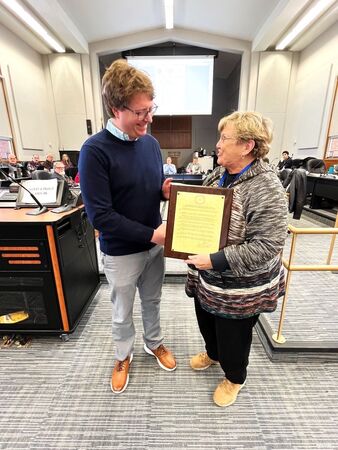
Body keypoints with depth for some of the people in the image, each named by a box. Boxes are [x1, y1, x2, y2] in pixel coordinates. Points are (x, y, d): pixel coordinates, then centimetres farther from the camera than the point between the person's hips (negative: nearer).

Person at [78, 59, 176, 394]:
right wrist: (152, 233, -25)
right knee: (123, 312, 21)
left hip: (154, 244, 5)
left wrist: (166, 191, -13)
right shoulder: (95, 150, -20)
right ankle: (123, 356, 51)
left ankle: (154, 343, 54)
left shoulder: (150, 142, 0)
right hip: (121, 252, -5)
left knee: (152, 301, 26)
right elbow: (100, 216, -23)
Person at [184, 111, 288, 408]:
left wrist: (216, 261, -30)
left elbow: (267, 246, -27)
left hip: (240, 285, -7)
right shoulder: (219, 175, 1)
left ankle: (234, 378, 50)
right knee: (207, 321, 28)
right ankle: (212, 353, 60)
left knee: (233, 334, 18)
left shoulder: (266, 188, -24)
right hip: (208, 277, 7)